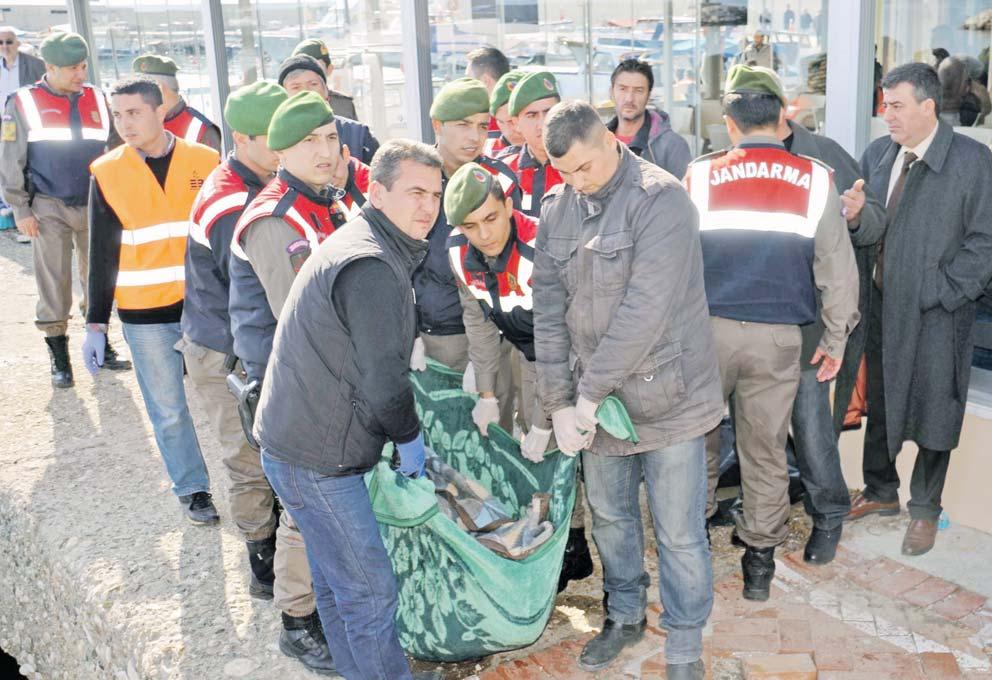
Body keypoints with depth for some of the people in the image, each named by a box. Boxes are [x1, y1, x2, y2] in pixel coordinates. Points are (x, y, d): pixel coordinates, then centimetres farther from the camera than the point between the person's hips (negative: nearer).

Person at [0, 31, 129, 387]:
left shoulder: (96, 99, 6)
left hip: (94, 206, 3)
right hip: (50, 208, -3)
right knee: (54, 286, 1)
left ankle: (100, 346, 24)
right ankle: (59, 358, 12)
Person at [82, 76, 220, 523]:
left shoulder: (206, 162, -2)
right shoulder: (107, 172, 0)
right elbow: (101, 254, 4)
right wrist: (96, 323, 3)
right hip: (144, 314, 0)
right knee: (169, 410, 8)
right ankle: (192, 489, 27)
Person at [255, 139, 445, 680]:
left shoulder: (359, 244, 12)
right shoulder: (372, 267, -22)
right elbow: (383, 381, -23)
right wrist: (411, 438, -6)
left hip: (299, 440, 11)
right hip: (317, 458, -11)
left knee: (337, 583, 22)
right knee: (370, 592, 0)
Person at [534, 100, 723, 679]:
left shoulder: (660, 199, -17)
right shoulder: (557, 208, 2)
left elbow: (644, 311, -23)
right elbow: (549, 310, 1)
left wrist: (590, 392, -18)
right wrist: (559, 400, -6)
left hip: (668, 396, -5)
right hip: (595, 398, 6)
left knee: (679, 532, 5)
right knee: (610, 514, 20)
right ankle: (626, 614, 42)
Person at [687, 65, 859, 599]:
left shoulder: (700, 176, -2)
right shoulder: (816, 181, 0)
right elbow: (838, 269, 3)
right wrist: (835, 340, 12)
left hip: (707, 328, -1)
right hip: (779, 335, 1)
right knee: (766, 449, 12)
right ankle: (760, 557, 23)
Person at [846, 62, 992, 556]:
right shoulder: (876, 154, 6)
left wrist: (939, 293, -16)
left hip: (936, 314, -4)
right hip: (881, 305, 5)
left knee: (932, 411, 7)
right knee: (878, 403, 15)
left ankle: (924, 510, 26)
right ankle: (880, 491, 36)